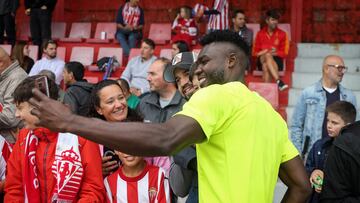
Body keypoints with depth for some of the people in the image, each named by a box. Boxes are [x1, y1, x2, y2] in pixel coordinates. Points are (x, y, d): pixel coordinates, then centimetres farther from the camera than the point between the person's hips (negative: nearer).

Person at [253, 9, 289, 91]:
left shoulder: (282, 34, 7)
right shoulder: (260, 34, 9)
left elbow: (284, 53, 7)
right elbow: (255, 52, 10)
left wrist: (275, 53, -13)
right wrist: (265, 52, -10)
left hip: (276, 60, 0)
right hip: (262, 59, 0)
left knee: (266, 65, -36)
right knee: (267, 55, -37)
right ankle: (279, 82, -52)